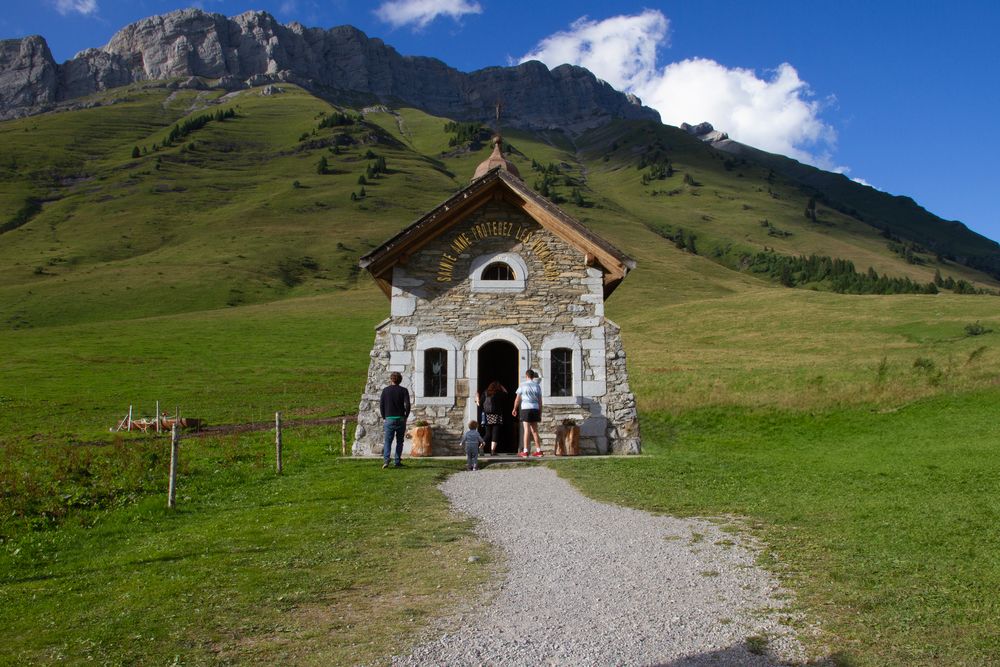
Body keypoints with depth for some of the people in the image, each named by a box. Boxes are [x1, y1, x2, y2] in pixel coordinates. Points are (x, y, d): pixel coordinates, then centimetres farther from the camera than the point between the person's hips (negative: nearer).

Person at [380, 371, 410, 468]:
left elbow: (381, 405, 1)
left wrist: (384, 417, 11)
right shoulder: (403, 391, 0)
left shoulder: (385, 390, 3)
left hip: (389, 419, 0)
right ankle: (397, 462, 9)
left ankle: (386, 460, -15)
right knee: (399, 441, 10)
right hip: (401, 419, 0)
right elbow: (407, 405, -9)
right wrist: (406, 416, 4)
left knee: (387, 441, 3)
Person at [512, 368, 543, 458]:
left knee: (527, 430, -5)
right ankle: (538, 450, 15)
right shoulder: (537, 386, 9)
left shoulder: (523, 385, -1)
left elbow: (518, 399, 1)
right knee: (534, 430, 12)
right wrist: (540, 413, 14)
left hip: (526, 408, -4)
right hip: (535, 409, 4)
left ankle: (525, 451, -6)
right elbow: (540, 401, 8)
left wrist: (514, 409, 13)